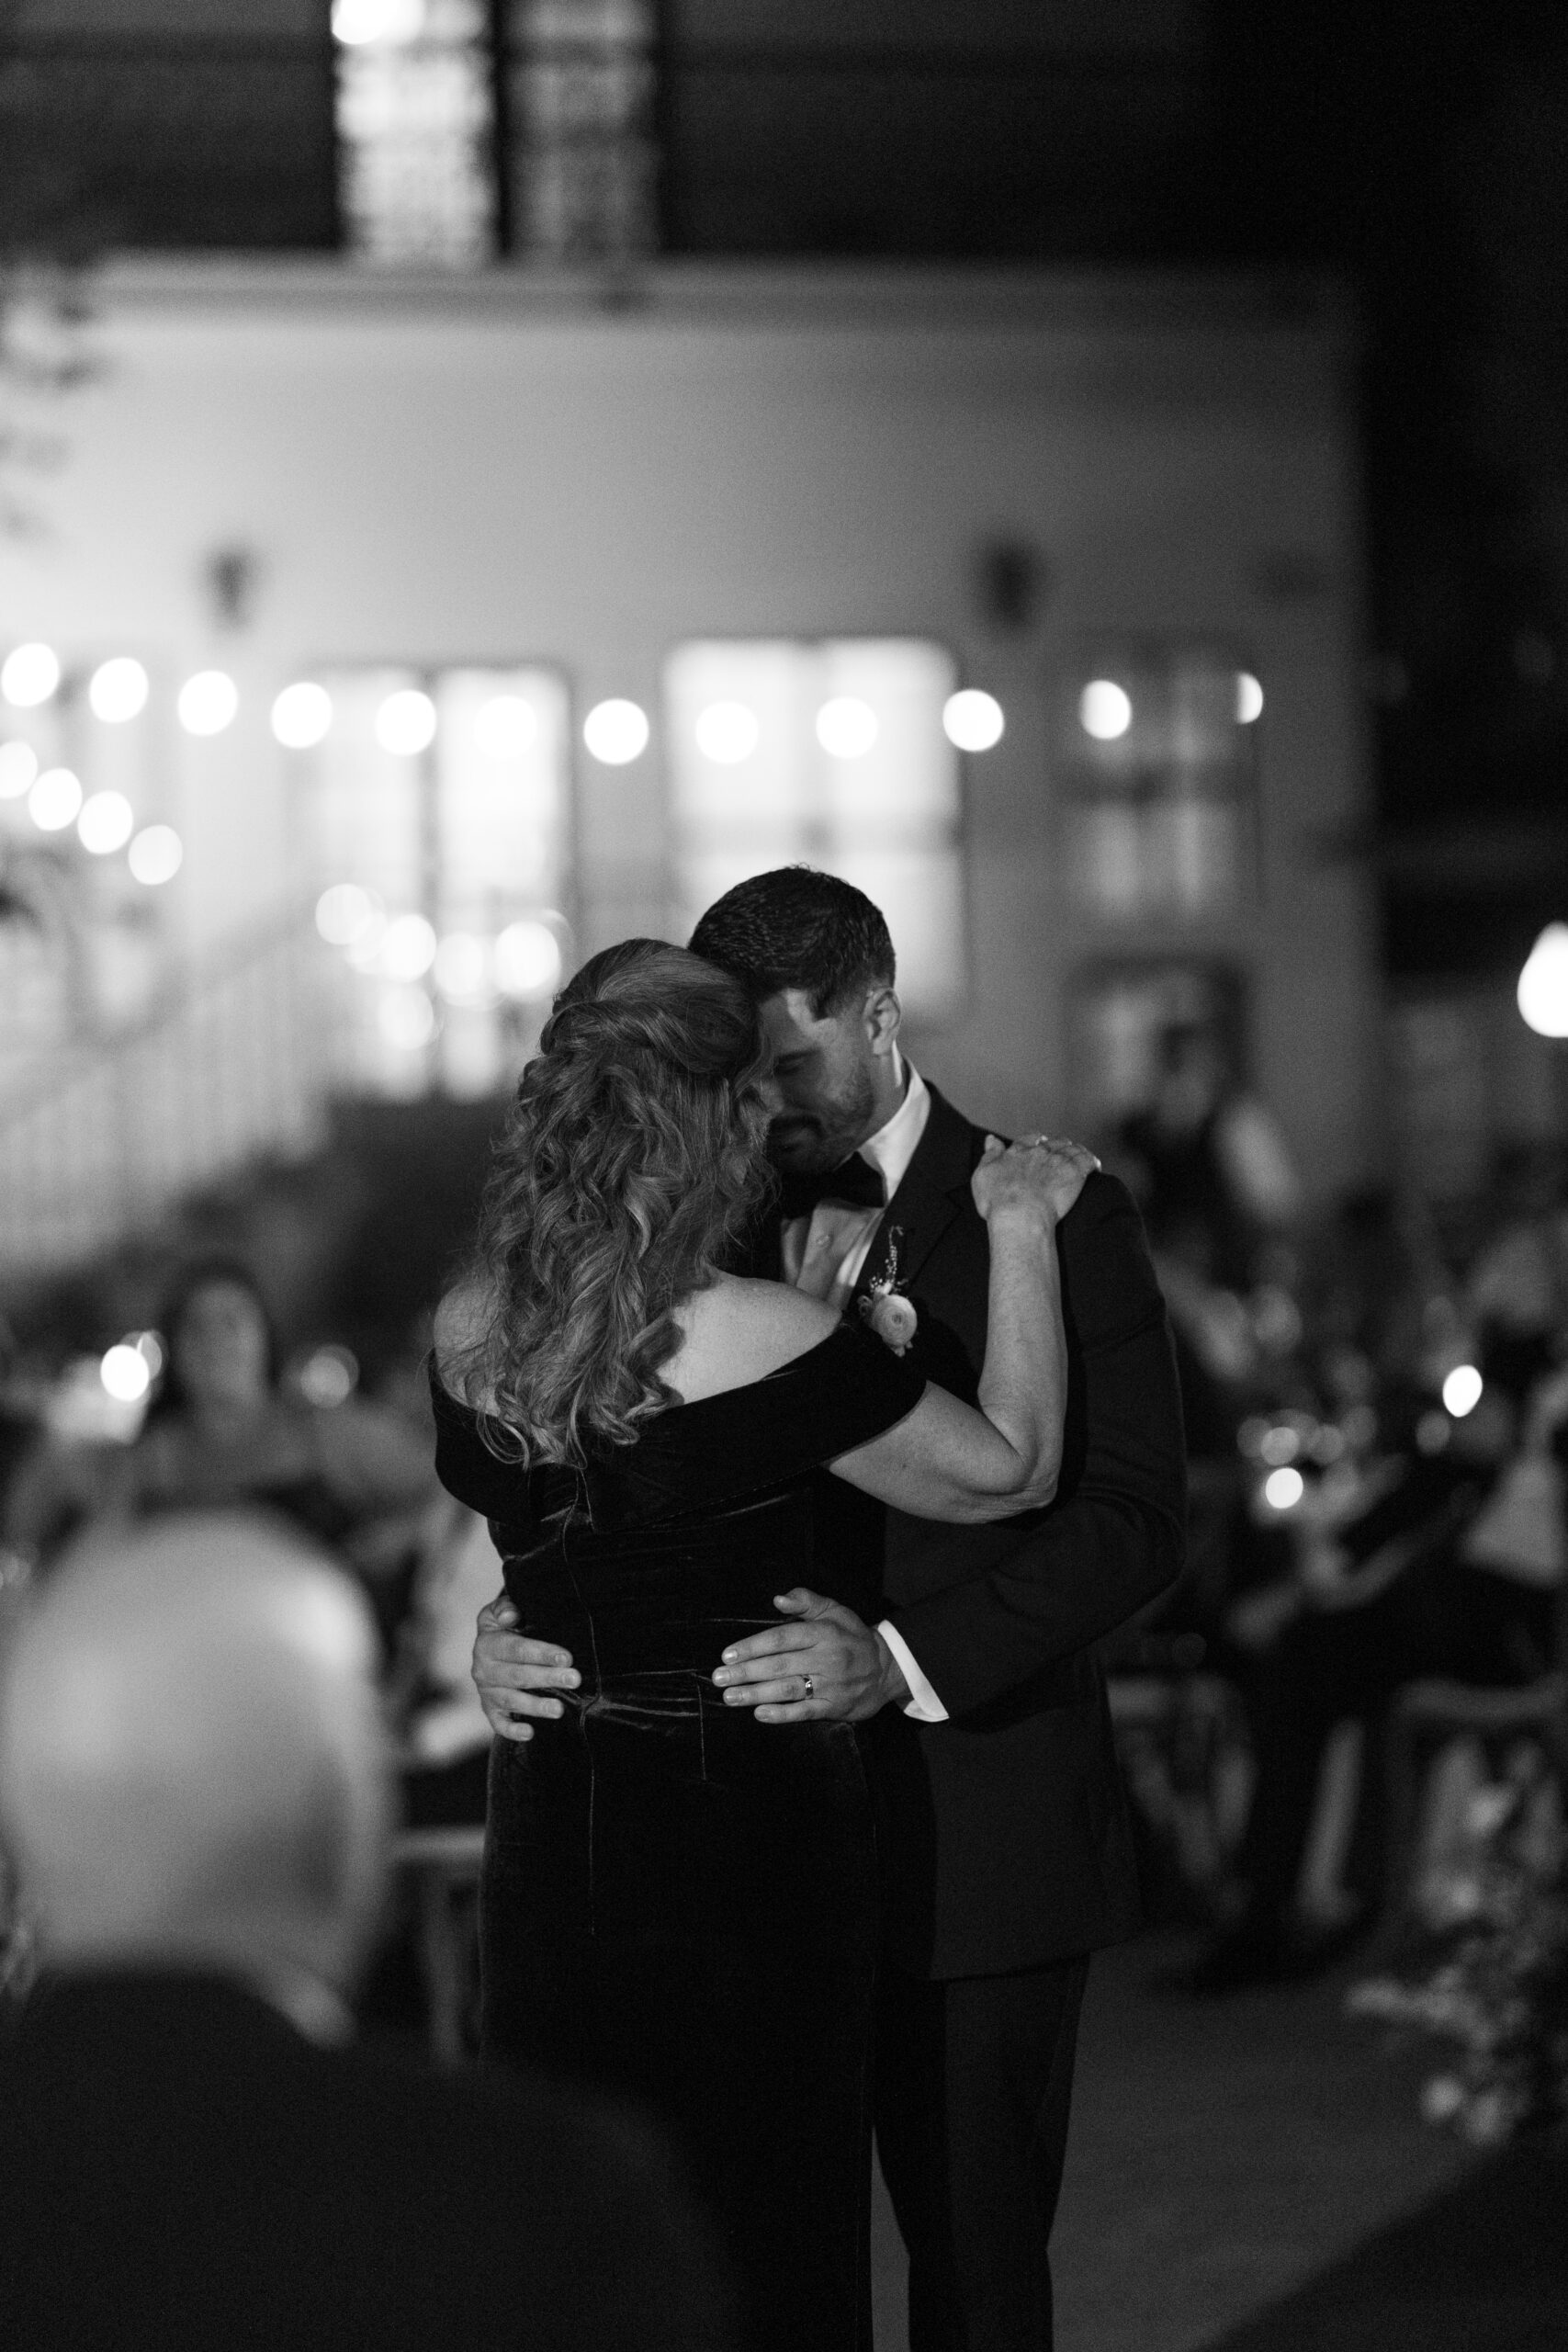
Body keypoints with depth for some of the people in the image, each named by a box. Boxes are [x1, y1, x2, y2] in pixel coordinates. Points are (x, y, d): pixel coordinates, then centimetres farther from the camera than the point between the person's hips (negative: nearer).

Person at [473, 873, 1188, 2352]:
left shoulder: (1052, 1222, -5)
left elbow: (1131, 1518, -12)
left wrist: (902, 1662, -25)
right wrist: (517, 1624, -16)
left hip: (975, 1844, -3)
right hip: (748, 1831, 4)